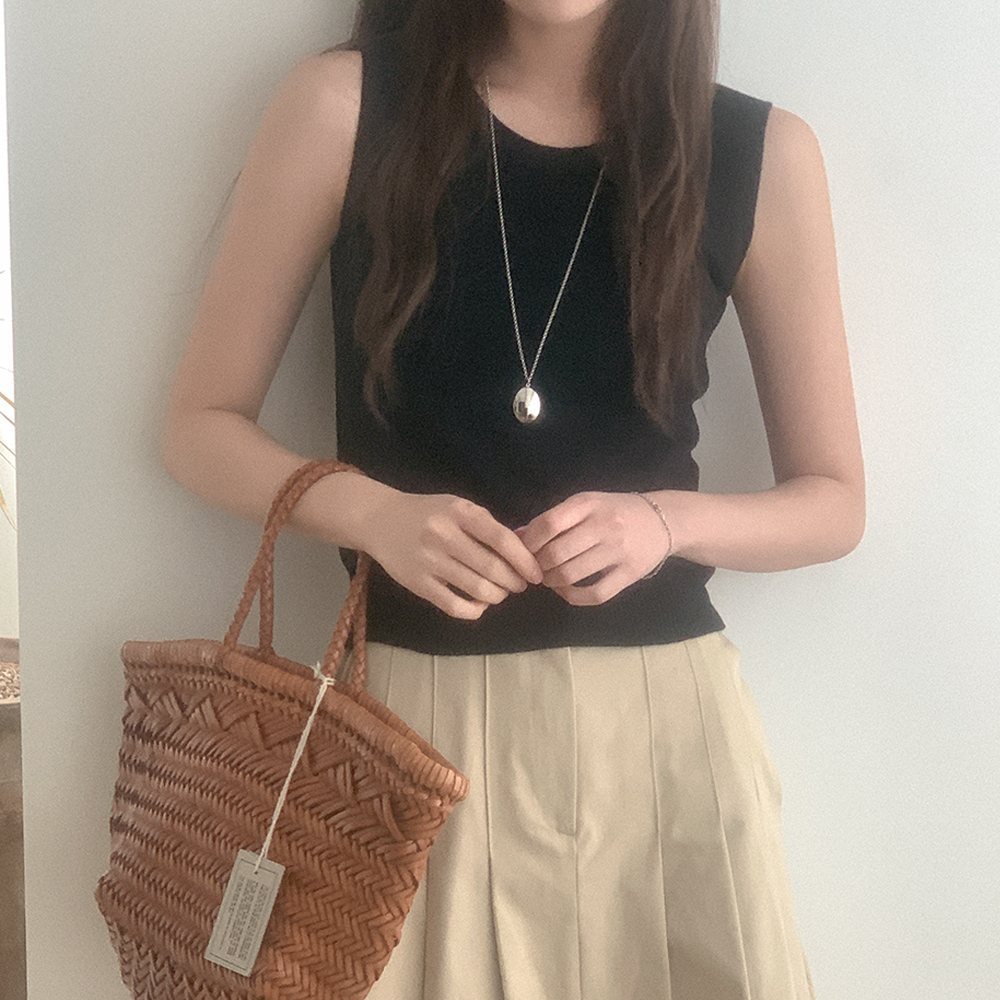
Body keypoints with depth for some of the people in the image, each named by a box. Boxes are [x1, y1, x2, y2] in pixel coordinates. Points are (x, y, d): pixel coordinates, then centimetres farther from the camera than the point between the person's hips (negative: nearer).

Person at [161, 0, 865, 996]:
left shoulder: (763, 154, -1)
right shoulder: (344, 106, -4)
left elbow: (834, 501, 6)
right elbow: (201, 425, 1)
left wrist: (664, 522, -14)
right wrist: (375, 513, -17)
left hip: (667, 718, 2)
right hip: (418, 716, -1)